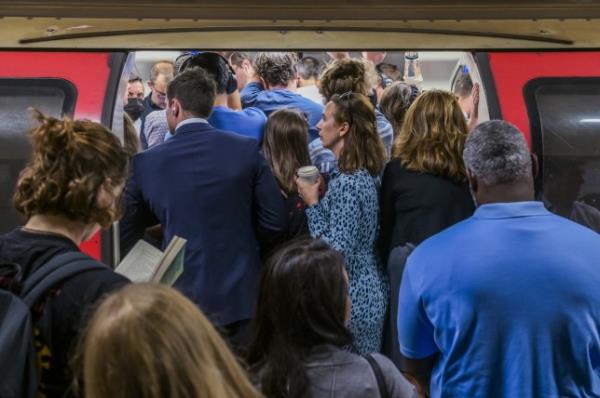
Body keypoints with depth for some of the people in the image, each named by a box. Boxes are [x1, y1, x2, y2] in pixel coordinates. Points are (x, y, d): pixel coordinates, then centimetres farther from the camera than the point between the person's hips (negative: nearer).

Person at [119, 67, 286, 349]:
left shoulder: (146, 163, -3)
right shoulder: (246, 149, -6)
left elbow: (127, 238, 5)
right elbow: (274, 224, -4)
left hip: (181, 300, 0)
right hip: (241, 296, 0)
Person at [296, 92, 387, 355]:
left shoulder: (347, 183, -21)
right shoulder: (366, 174, 7)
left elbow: (337, 252, -22)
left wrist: (313, 204, -16)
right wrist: (320, 195, 8)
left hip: (352, 298, -9)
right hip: (371, 290, 9)